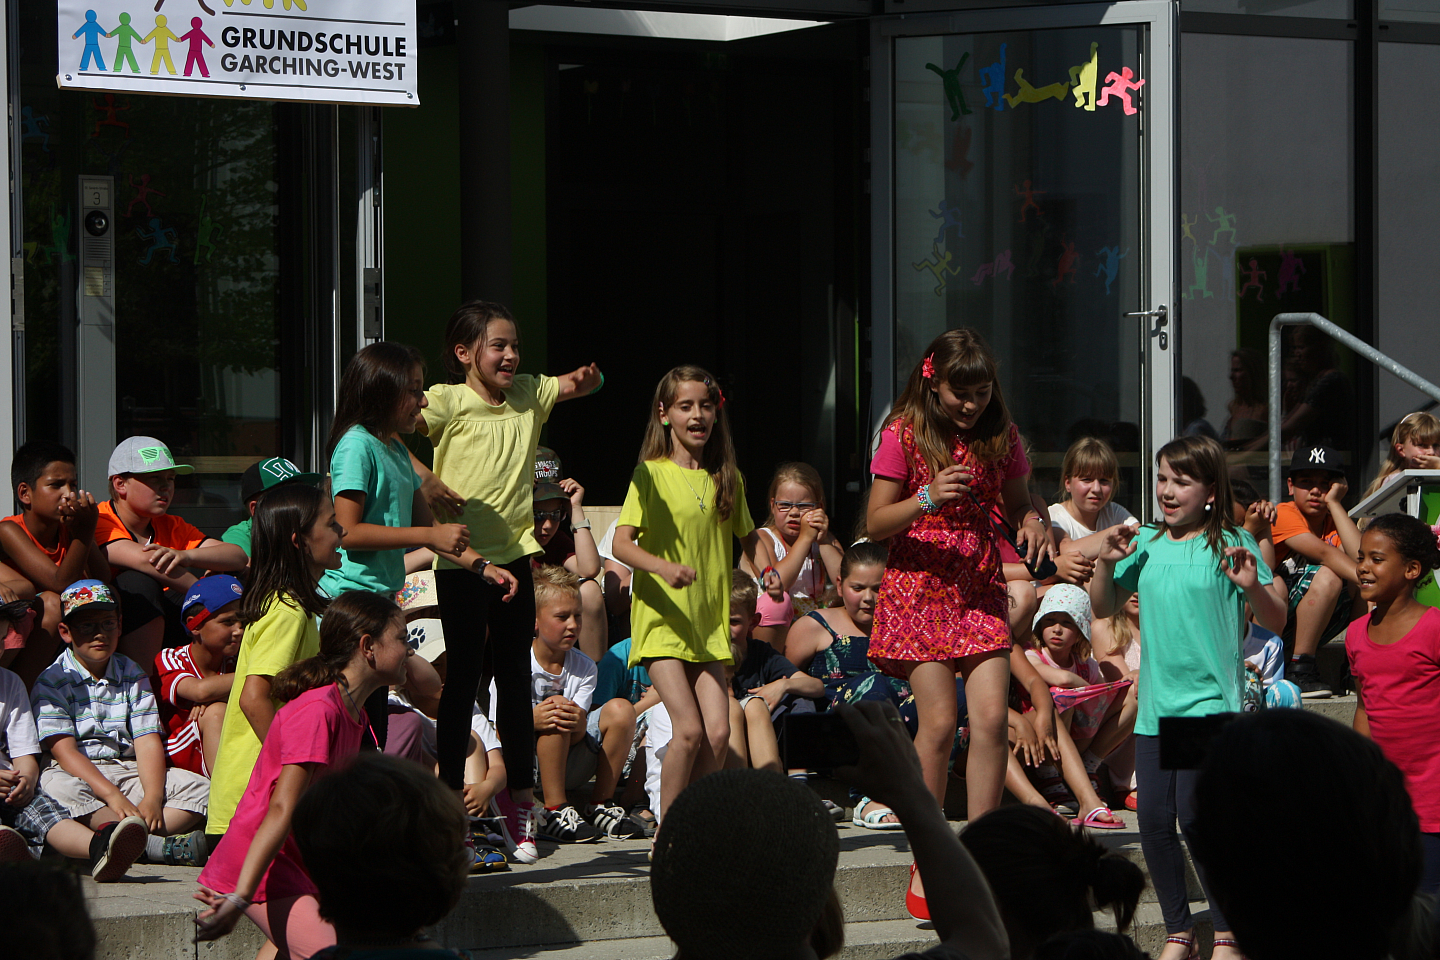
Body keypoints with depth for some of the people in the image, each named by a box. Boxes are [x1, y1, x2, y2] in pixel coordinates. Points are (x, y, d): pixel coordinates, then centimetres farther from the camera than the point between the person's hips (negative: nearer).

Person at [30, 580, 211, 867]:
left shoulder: (132, 675, 14)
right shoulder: (52, 681, 0)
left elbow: (148, 742, 2)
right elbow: (64, 750, -12)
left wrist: (152, 798, -18)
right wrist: (113, 797, -26)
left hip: (127, 772, 5)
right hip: (77, 774, -5)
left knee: (201, 789, -16)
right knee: (60, 790, -40)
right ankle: (154, 844, -48)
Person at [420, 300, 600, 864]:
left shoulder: (528, 395, 9)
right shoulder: (446, 401, -8)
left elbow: (582, 385, 9)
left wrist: (588, 375, -15)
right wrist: (429, 485, -29)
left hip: (514, 558, 5)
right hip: (461, 560, -5)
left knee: (515, 677, 9)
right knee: (463, 677, -1)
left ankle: (521, 802, 15)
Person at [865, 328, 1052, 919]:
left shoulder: (999, 436, 5)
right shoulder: (904, 434, -6)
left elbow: (1017, 504, 15)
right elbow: (876, 523, -6)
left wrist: (1033, 523, -8)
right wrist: (928, 499, -23)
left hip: (980, 586, 3)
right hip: (919, 585, -3)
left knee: (991, 716, -10)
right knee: (939, 721, -11)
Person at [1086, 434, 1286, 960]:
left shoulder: (1230, 544, -4)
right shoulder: (1146, 544, 8)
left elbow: (1277, 621, -3)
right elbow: (1103, 607, 18)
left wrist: (1254, 586, -23)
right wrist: (1105, 562, 0)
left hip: (1211, 700, -5)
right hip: (1156, 705, 5)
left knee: (1194, 812, -13)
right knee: (1154, 820, 4)